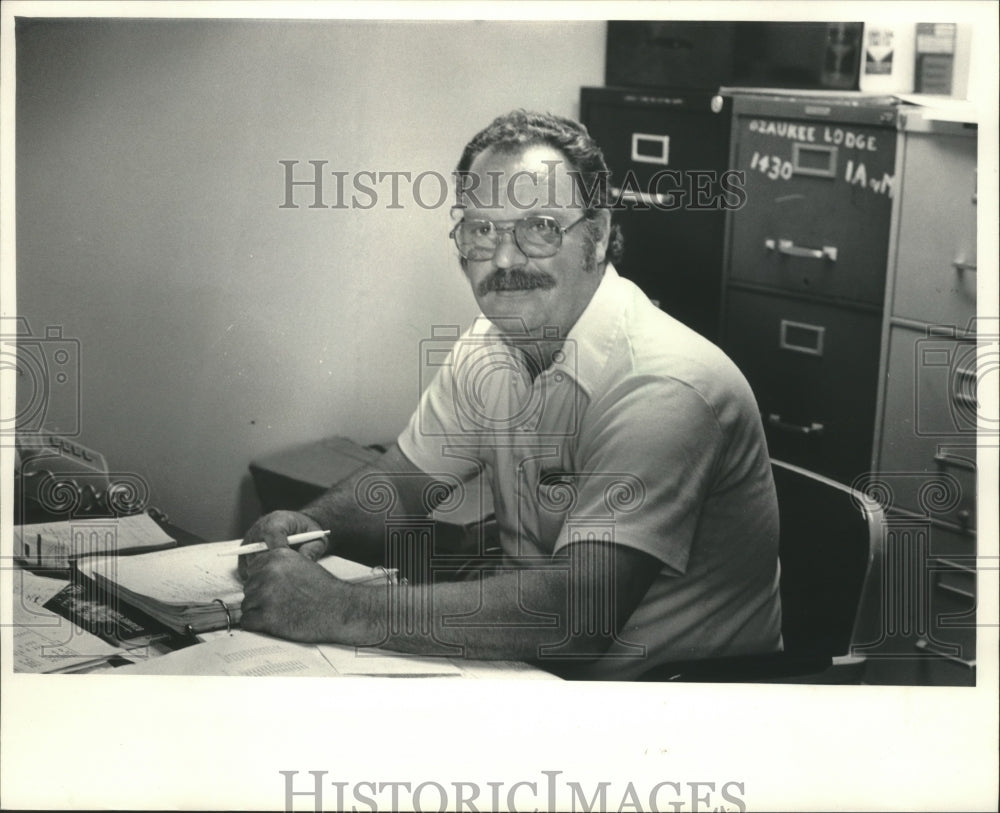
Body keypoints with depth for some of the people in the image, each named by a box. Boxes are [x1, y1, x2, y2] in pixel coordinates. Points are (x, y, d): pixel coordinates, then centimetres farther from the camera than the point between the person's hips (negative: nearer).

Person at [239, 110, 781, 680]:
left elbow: (578, 613, -35)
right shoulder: (493, 343, 1)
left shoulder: (663, 389, -27)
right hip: (529, 657, 7)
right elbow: (401, 483, 10)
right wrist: (314, 525, -13)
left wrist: (341, 610, -36)